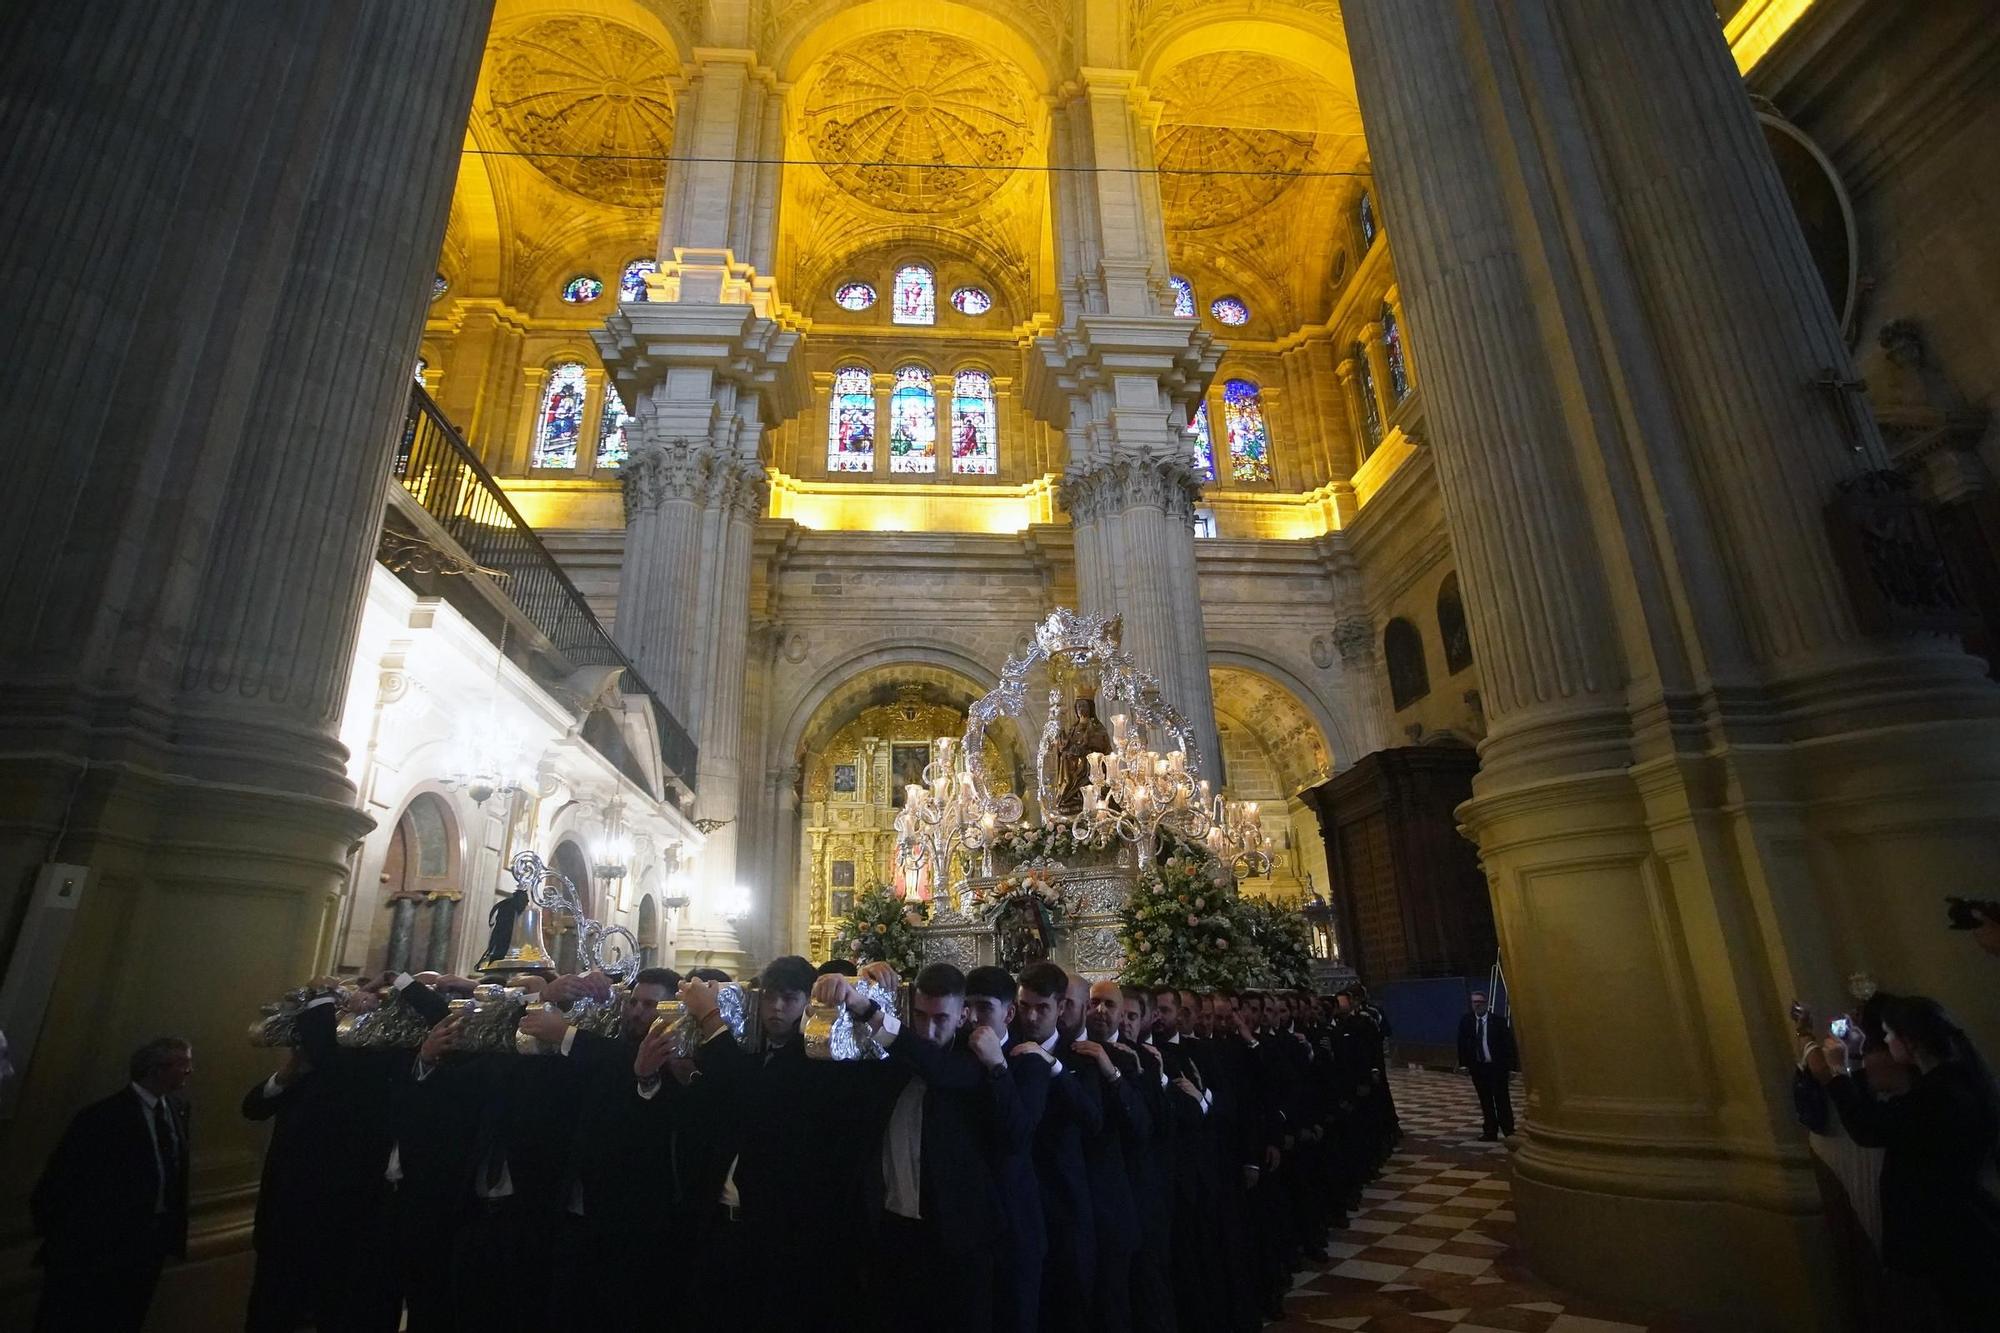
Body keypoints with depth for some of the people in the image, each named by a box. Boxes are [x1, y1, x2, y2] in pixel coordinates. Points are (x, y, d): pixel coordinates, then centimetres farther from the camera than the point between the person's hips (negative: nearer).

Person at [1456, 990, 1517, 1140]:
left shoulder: (1499, 1021, -6)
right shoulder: (1465, 1020, 1)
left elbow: (1508, 1044, -4)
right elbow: (1462, 1043, 4)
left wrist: (1508, 1064, -11)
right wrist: (1463, 1063, -3)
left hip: (1497, 1067, -3)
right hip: (1477, 1067, 3)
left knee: (1502, 1101, 1)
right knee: (1486, 1103, 10)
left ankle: (1508, 1131, 12)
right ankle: (1490, 1132, 17)